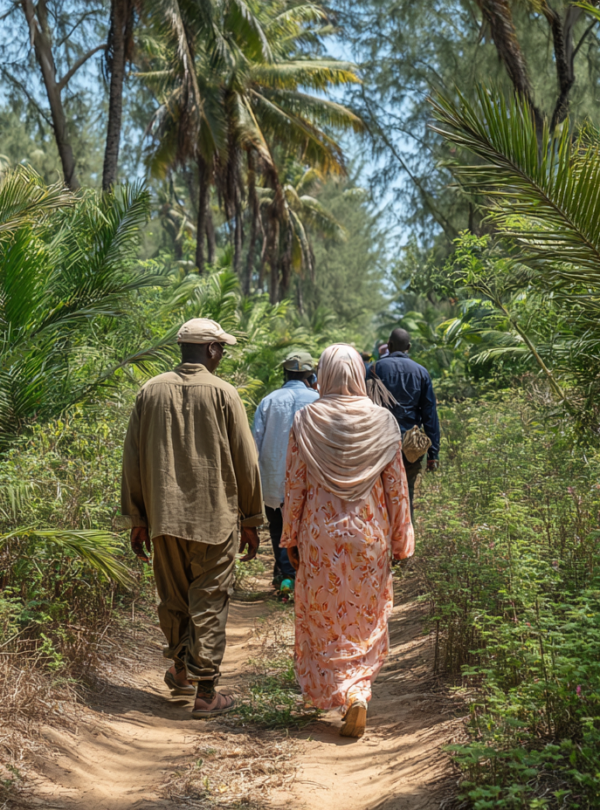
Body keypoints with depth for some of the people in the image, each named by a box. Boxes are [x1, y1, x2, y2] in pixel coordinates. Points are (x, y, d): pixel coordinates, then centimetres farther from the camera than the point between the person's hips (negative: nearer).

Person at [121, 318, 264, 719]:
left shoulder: (151, 391, 2)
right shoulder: (222, 393, -8)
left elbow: (133, 459, 6)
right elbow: (245, 462, -5)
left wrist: (137, 518, 14)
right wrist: (251, 520, 4)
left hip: (164, 517, 4)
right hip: (214, 519, -4)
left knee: (173, 597, 19)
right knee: (209, 604, 4)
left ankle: (181, 671, 36)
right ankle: (205, 692, 9)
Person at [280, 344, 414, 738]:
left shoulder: (306, 421, -8)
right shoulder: (382, 422, -6)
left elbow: (295, 486, -3)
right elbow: (397, 488, -2)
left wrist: (291, 538, 7)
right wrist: (401, 539, 8)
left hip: (320, 533, 0)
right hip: (369, 534, 1)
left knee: (322, 617, 14)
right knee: (366, 620, 14)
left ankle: (324, 691, 12)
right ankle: (358, 694, 1)